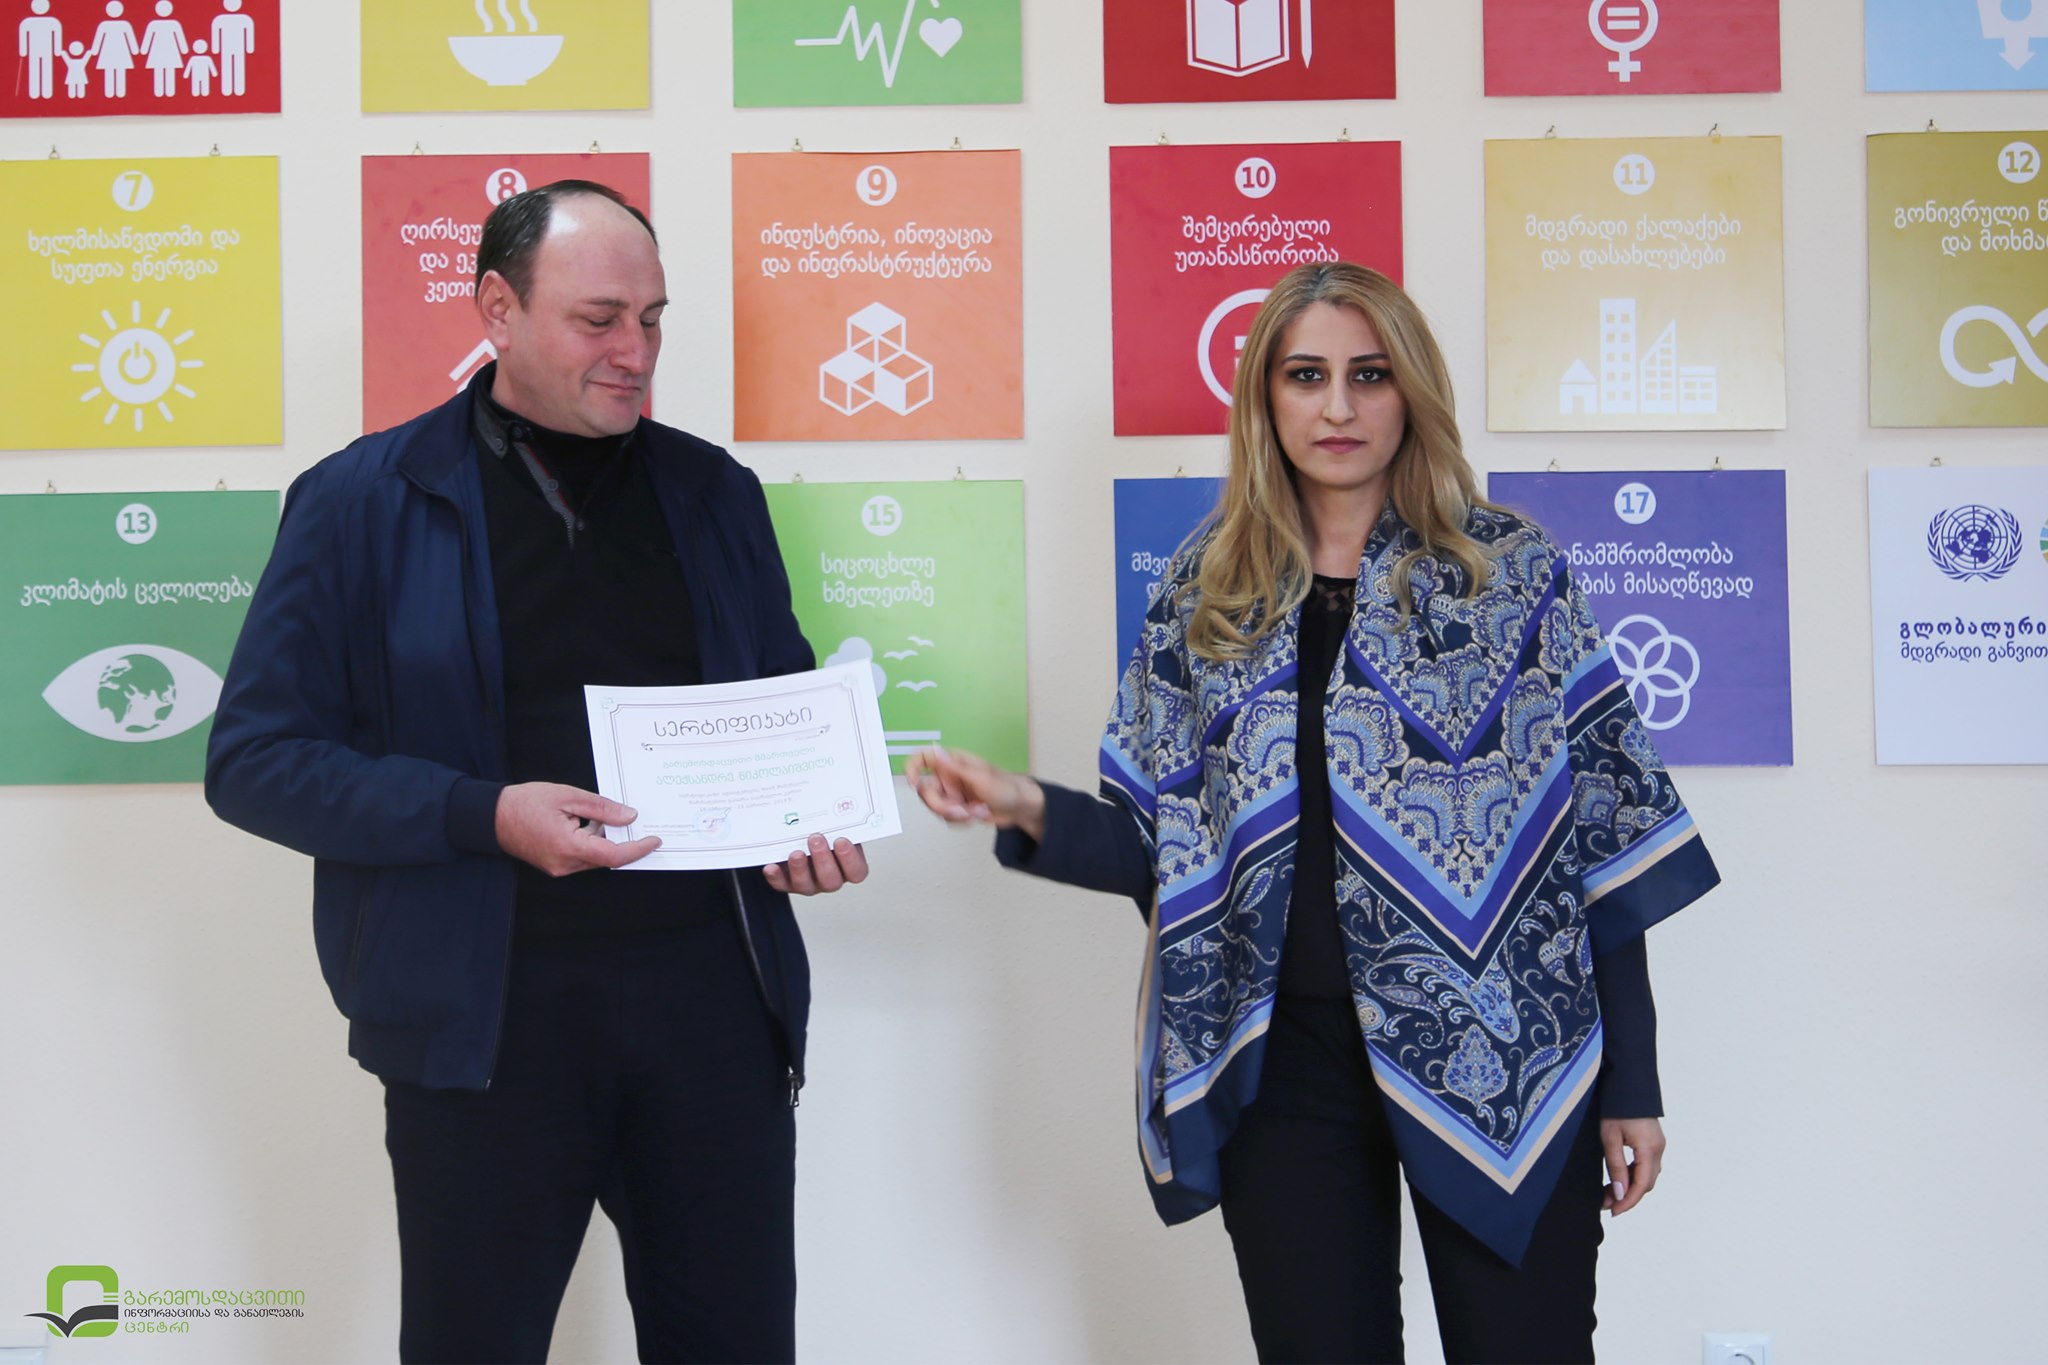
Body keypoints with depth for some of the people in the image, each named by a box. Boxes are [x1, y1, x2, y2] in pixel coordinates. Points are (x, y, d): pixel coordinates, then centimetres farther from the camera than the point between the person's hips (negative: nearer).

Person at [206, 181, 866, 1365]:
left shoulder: (716, 493, 10)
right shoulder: (365, 502, -2)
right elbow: (257, 757, -5)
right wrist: (483, 816, -17)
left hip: (713, 986, 3)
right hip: (485, 1009, -3)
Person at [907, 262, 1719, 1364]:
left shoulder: (1512, 572, 0)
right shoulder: (1204, 593, 6)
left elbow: (1601, 833, -1)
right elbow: (1164, 848, 8)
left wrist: (1631, 1083, -2)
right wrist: (1029, 812, -11)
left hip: (1502, 1062, -2)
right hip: (1285, 1065, 2)